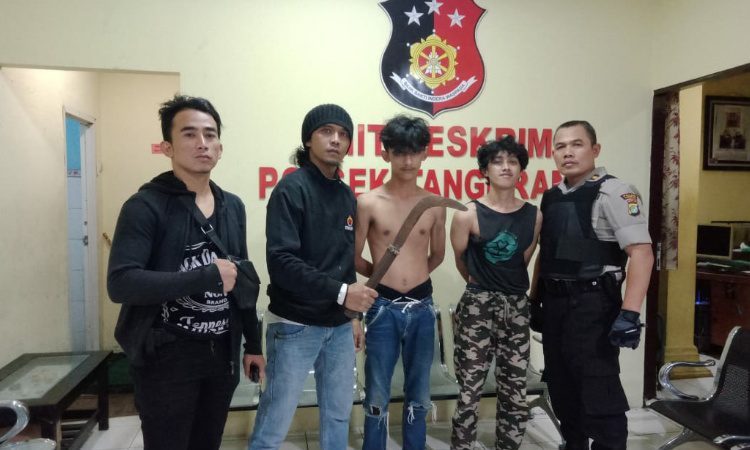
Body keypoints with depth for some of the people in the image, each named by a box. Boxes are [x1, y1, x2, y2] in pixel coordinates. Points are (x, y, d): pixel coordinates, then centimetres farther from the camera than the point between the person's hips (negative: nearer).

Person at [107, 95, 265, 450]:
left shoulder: (233, 206, 7)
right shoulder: (146, 206, -11)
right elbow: (120, 284, -22)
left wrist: (252, 343, 13)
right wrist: (207, 276, -24)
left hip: (221, 355, 6)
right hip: (167, 358, -5)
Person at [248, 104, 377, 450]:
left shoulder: (346, 195, 9)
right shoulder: (292, 188, -11)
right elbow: (281, 262, -20)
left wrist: (350, 314, 16)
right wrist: (340, 293, -22)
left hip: (338, 326, 7)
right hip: (296, 325, -6)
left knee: (338, 415, 16)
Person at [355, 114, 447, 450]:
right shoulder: (368, 203, -7)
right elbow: (354, 259, 0)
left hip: (422, 307, 3)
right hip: (383, 307, -2)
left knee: (418, 393, 15)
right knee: (377, 394, 9)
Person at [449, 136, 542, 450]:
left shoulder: (534, 215, 1)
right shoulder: (467, 215, -10)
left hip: (517, 308, 4)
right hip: (477, 307, -4)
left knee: (515, 395, 11)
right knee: (469, 393, 3)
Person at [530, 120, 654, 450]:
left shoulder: (613, 192, -11)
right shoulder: (551, 197, 12)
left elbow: (641, 253, -18)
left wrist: (630, 313, -24)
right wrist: (535, 300, 17)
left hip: (593, 304, -7)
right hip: (554, 303, 7)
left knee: (598, 391, 0)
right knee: (561, 387, 17)